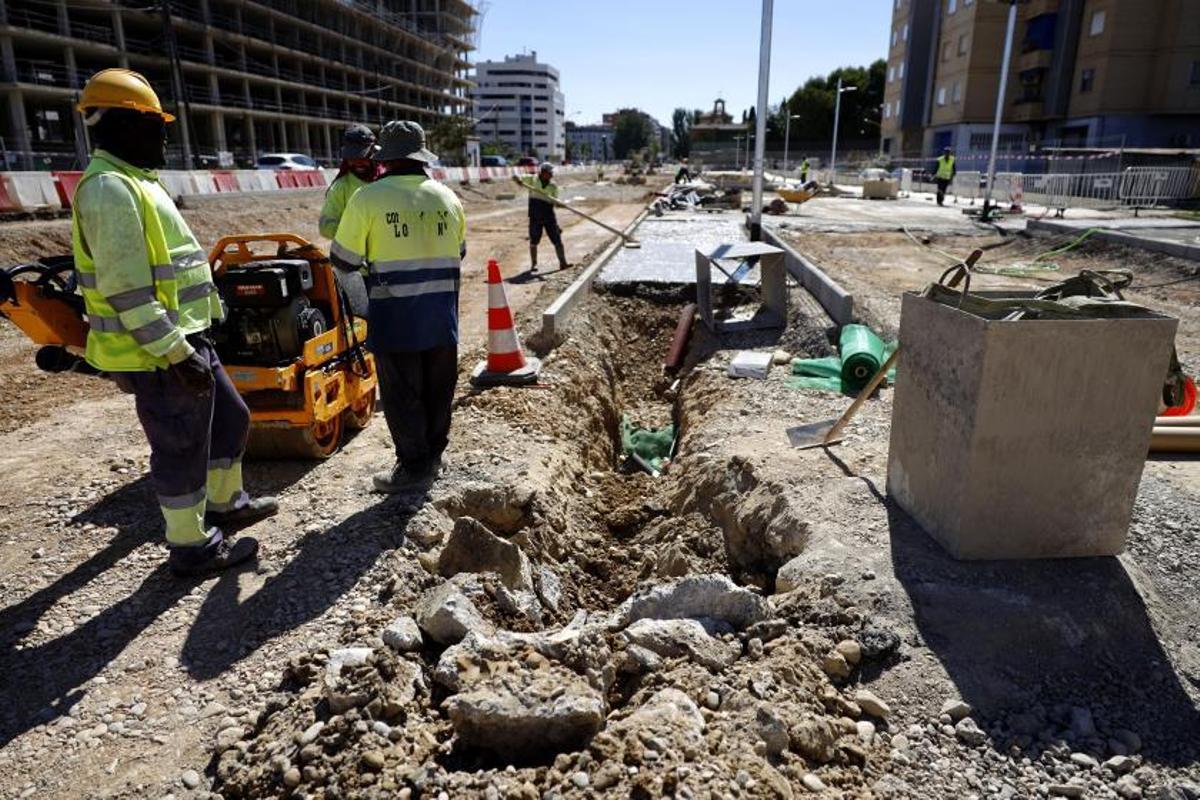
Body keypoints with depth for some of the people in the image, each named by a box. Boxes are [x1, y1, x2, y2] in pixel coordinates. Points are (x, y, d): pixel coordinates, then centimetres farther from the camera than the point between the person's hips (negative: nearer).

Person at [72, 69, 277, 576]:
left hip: (183, 339, 10)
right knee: (182, 448, 1)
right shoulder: (110, 189, -18)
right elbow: (125, 289, -24)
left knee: (231, 418, 21)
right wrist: (174, 353, -24)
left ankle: (226, 505, 38)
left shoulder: (133, 182, 17)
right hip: (156, 354, -10)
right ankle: (191, 547, 17)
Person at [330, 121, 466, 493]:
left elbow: (343, 259, -5)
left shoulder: (367, 198, -10)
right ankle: (433, 454, 30)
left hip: (395, 314, -4)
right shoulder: (448, 197, 3)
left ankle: (414, 466, 15)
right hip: (442, 312, 5)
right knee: (438, 386, 16)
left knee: (401, 392, 7)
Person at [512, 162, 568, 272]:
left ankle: (563, 263, 4)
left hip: (549, 215, 1)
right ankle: (533, 264, 16)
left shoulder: (553, 185, 3)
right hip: (535, 216, -1)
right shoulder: (532, 179, -1)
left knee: (557, 240, -2)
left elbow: (555, 201, 3)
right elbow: (515, 177, 0)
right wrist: (518, 179, -23)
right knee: (533, 241, 5)